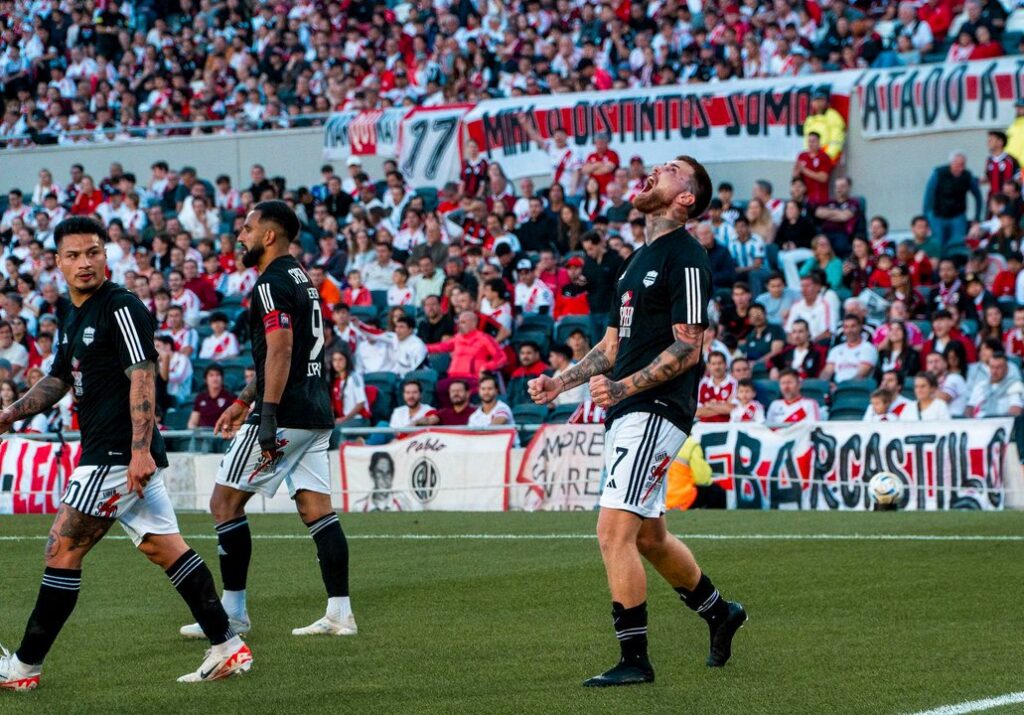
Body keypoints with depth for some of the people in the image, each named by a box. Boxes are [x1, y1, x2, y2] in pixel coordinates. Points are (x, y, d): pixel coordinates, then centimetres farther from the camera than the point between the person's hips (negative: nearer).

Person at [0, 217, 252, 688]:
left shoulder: (120, 308, -12)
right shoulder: (74, 319, 18)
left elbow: (142, 377, -19)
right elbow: (59, 381, 29)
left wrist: (140, 450, -26)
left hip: (118, 455, -10)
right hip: (114, 454, 10)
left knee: (63, 552, -5)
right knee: (164, 548, 7)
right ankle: (228, 647, 5)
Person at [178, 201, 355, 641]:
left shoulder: (272, 284, -11)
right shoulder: (300, 279, 19)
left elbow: (280, 351, -22)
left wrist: (268, 417, -26)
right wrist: (244, 401, 32)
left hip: (285, 413, -10)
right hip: (316, 414, 10)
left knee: (225, 502, -1)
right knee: (317, 509, 7)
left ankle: (232, 610, 1)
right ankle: (339, 613, 2)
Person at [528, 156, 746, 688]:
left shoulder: (685, 258, -10)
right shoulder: (639, 261, 19)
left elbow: (687, 347, -17)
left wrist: (624, 387, -25)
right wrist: (560, 382, 12)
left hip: (656, 410, -10)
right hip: (626, 412, 10)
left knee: (614, 530, -16)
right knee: (648, 537, 18)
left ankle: (634, 659, -11)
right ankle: (720, 613, 37)